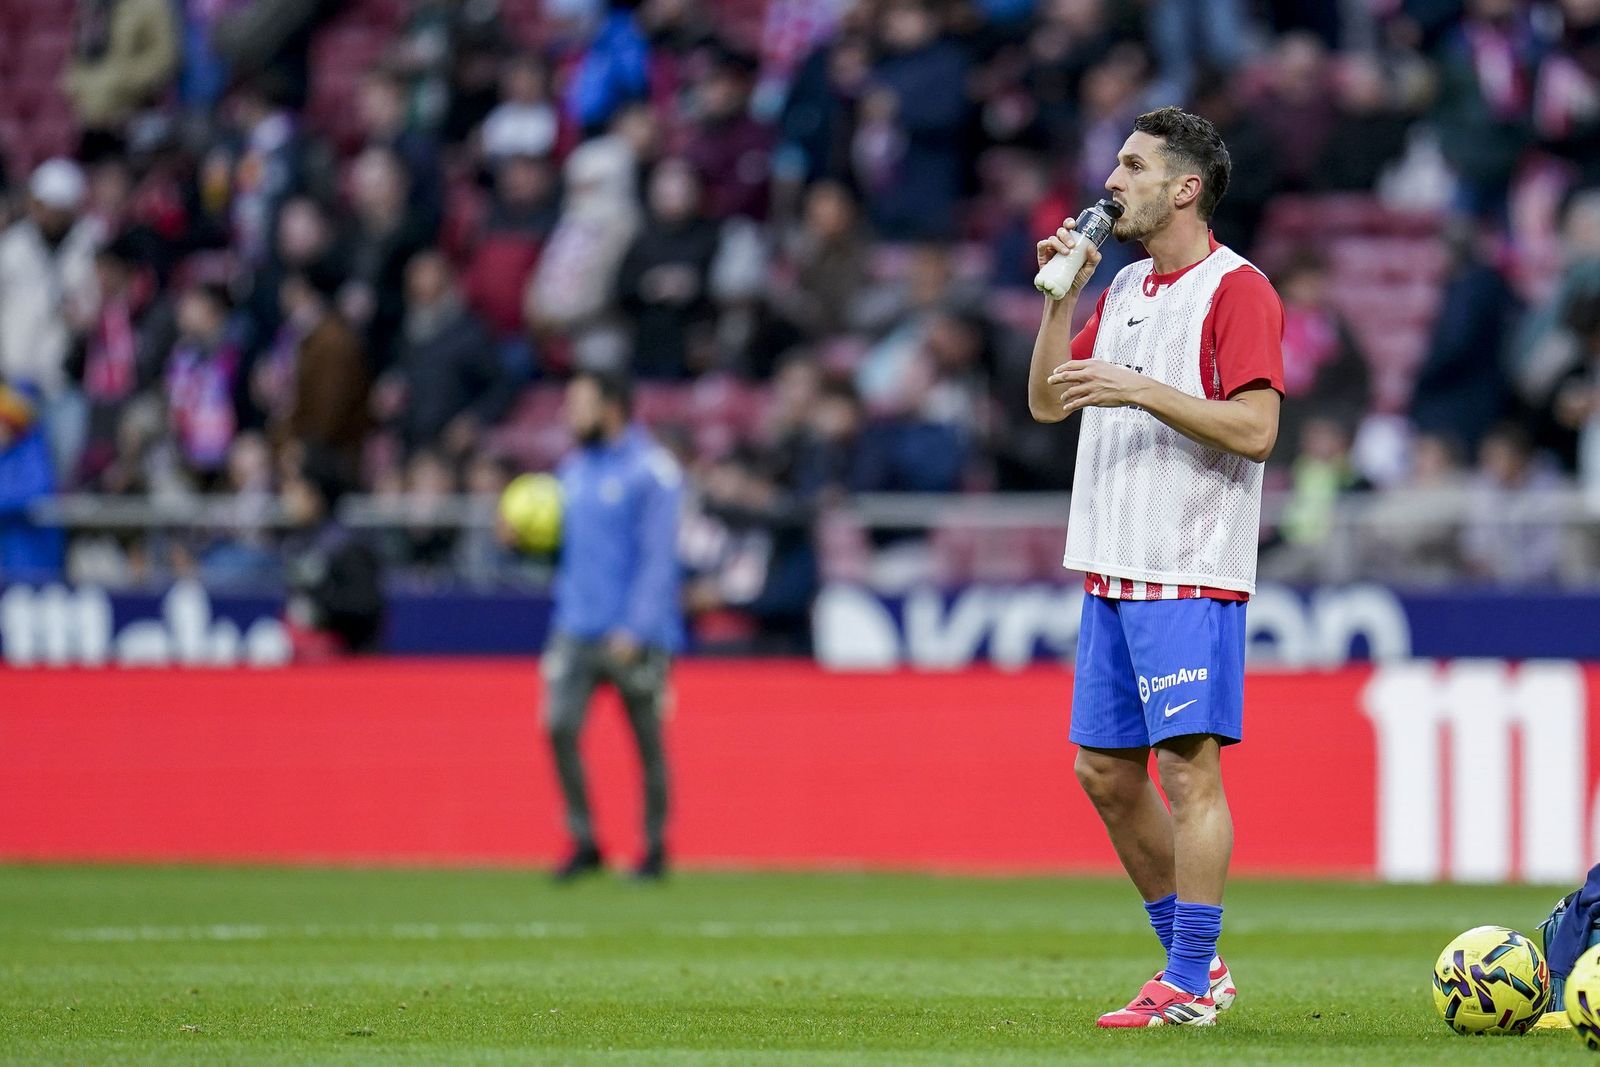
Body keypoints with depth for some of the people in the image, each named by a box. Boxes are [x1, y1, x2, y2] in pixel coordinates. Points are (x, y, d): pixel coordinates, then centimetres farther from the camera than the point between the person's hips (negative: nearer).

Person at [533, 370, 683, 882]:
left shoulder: (652, 470, -7)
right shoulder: (574, 469, 15)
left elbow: (659, 557, -12)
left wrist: (635, 629, -18)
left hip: (635, 633, -6)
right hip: (577, 625, 6)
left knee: (647, 740, 2)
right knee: (561, 727, -8)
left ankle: (655, 848, 13)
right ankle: (583, 843, 1)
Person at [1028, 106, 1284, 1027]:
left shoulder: (1237, 291, -8)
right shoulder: (1125, 289, 17)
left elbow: (1255, 430, -17)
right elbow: (1048, 402, 21)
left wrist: (1142, 391, -20)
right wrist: (1061, 296, 9)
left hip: (1191, 578, -9)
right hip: (1111, 572, 9)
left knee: (1189, 766, -9)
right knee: (1107, 772, 10)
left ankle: (1190, 985, -6)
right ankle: (1191, 957, 20)